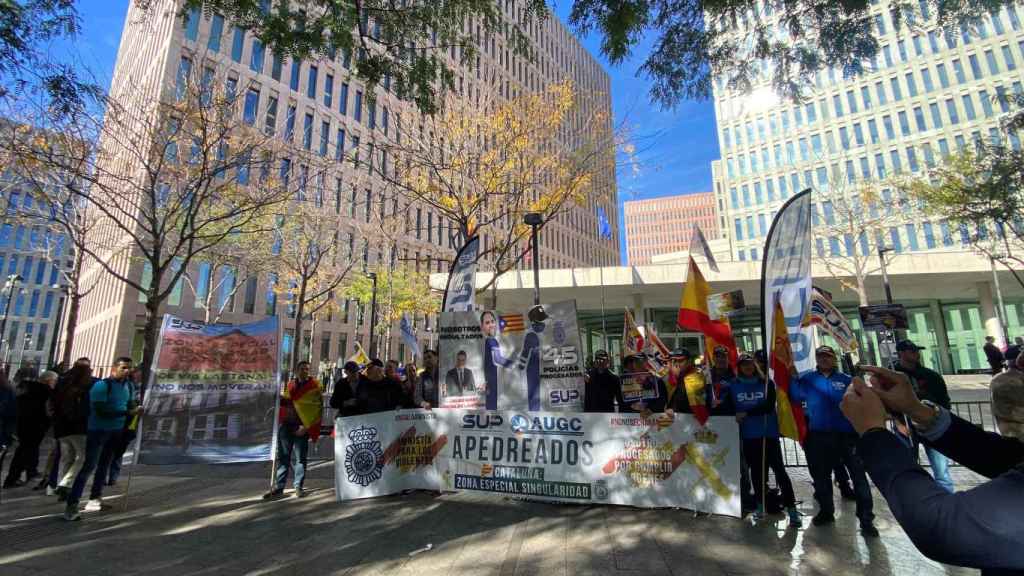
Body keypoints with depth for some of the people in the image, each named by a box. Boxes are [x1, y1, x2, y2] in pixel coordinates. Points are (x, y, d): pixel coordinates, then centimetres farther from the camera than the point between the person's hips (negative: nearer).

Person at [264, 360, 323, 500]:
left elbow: (317, 408, -7)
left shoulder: (315, 386, -3)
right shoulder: (289, 384, 13)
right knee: (283, 456, 9)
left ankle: (298, 486, 13)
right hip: (286, 424, 5)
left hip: (301, 426, -5)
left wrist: (306, 426, -13)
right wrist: (281, 399, 5)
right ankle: (278, 487, 17)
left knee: (300, 457, 2)